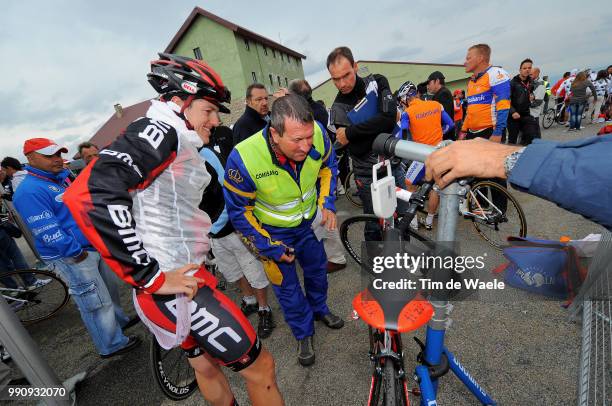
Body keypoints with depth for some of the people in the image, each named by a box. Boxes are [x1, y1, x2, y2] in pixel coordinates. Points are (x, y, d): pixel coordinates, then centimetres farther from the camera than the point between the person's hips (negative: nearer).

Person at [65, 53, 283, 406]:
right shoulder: (160, 130, -15)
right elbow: (89, 195, -29)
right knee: (260, 368, 5)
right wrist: (152, 278, -25)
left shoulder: (177, 142, 16)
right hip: (172, 286, -10)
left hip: (181, 275, 10)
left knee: (207, 365, 28)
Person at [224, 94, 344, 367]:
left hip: (308, 222, 4)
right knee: (287, 286, 14)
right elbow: (239, 211, -19)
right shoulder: (244, 158, -36)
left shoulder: (317, 133, -26)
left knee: (317, 268, 25)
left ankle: (319, 308, 57)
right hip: (272, 232, -3)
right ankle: (303, 333, 43)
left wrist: (326, 203, -9)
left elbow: (327, 165, -2)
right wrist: (271, 248, -15)